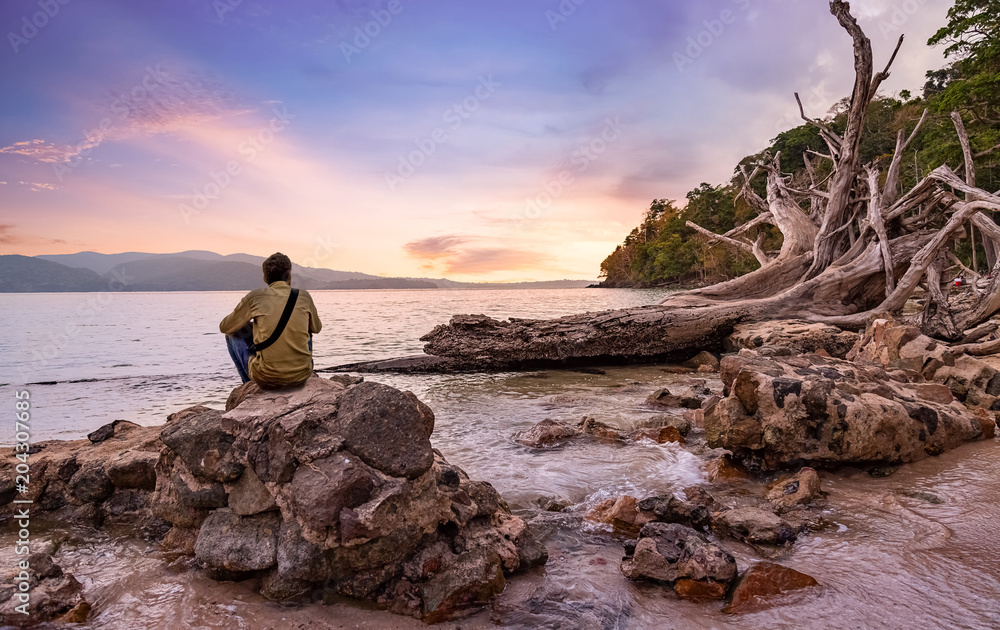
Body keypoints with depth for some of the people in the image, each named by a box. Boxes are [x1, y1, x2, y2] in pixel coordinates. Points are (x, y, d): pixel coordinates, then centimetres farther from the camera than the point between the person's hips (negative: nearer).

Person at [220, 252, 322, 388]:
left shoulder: (255, 297, -4)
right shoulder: (304, 297, 1)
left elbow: (225, 327, 10)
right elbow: (316, 328, 19)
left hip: (266, 378, -2)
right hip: (301, 376, 3)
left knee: (234, 335, 20)